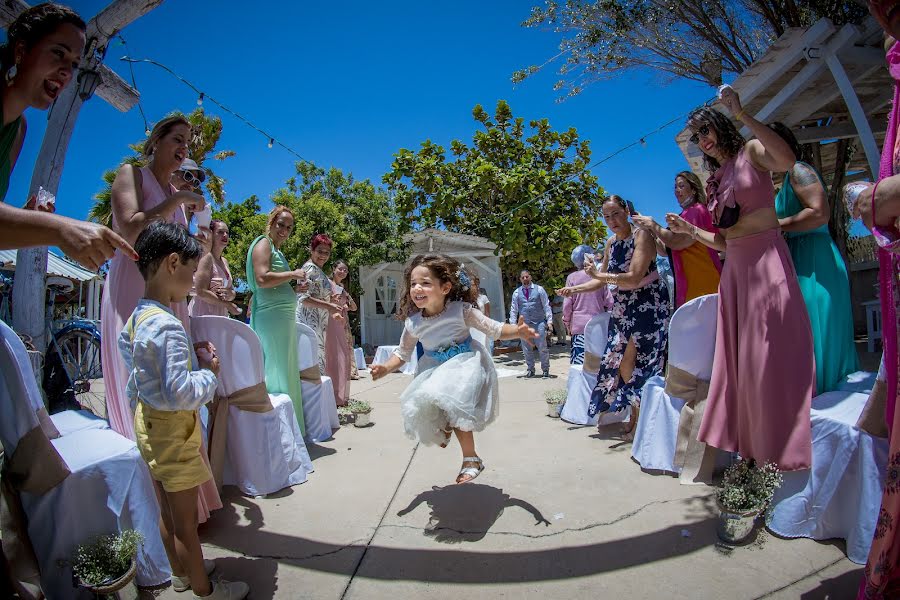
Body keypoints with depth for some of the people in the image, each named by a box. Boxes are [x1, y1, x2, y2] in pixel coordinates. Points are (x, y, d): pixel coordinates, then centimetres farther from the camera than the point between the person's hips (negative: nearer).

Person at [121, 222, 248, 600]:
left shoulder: (136, 318, 0)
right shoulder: (168, 326, -28)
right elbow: (180, 393, -32)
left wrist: (190, 355, 5)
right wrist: (210, 372, -15)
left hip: (148, 426, 9)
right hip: (173, 431, -9)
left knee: (167, 510, 25)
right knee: (186, 520, 10)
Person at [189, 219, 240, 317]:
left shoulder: (224, 261, 15)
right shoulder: (206, 257, -9)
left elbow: (232, 290, 17)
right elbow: (201, 292, -17)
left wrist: (230, 294, -7)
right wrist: (228, 305, -11)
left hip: (220, 315, 7)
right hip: (202, 315, -7)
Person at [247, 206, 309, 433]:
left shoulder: (277, 250, 23)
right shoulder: (264, 243, -4)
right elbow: (262, 279, -19)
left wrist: (296, 285, 14)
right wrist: (292, 274, -10)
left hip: (283, 316, 10)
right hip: (271, 315, -10)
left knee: (286, 370, 10)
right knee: (277, 370, -7)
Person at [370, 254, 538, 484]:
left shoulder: (461, 310, -17)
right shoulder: (413, 323, -7)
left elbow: (494, 329, -12)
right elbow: (403, 353, 6)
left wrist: (518, 331, -30)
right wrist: (386, 368, -13)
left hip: (464, 362, -5)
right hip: (435, 368, 5)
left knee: (452, 403, -24)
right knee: (419, 407, -6)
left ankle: (471, 458, -4)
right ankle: (445, 428, 32)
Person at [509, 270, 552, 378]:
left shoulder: (539, 289, 1)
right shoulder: (517, 292, 7)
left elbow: (546, 306, 1)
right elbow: (513, 309, 8)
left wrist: (549, 321, -6)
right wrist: (513, 324, 2)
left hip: (539, 323, -2)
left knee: (542, 348, 0)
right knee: (527, 349, 8)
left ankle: (545, 370, 13)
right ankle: (530, 370, 22)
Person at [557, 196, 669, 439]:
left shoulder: (642, 235, -14)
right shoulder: (611, 243, 7)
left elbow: (634, 278, -24)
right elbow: (602, 281, 14)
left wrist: (599, 274, -26)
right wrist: (574, 289, 4)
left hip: (648, 306, -7)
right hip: (622, 308, 7)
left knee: (631, 362, -10)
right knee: (616, 362, 5)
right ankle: (636, 416, 17)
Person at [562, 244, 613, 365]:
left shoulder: (572, 277, -1)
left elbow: (567, 304, -1)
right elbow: (609, 301, 5)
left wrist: (567, 322, 12)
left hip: (579, 324, -2)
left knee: (579, 362, -4)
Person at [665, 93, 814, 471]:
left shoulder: (752, 152, 3)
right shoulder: (714, 182, 20)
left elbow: (787, 160, -23)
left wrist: (742, 115, -19)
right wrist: (688, 230, 7)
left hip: (767, 260, -7)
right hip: (734, 269, 7)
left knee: (771, 351, -7)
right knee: (740, 358, 7)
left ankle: (783, 449, 3)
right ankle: (752, 446, 17)